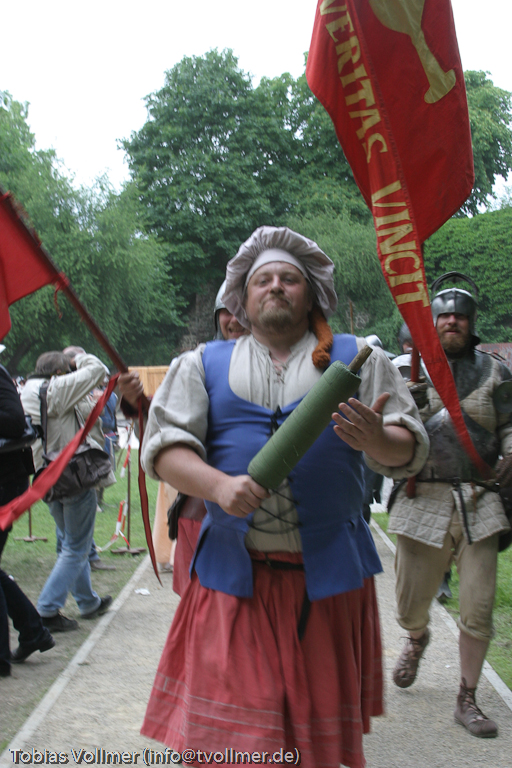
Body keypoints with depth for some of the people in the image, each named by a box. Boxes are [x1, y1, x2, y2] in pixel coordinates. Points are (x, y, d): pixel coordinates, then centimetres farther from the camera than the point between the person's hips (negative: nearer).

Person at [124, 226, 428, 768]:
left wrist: (375, 440, -18)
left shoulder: (358, 358, 10)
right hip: (234, 571, 0)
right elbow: (164, 446, 2)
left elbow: (409, 451, 5)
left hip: (329, 574, 0)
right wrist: (218, 485, -17)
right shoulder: (204, 364, 11)